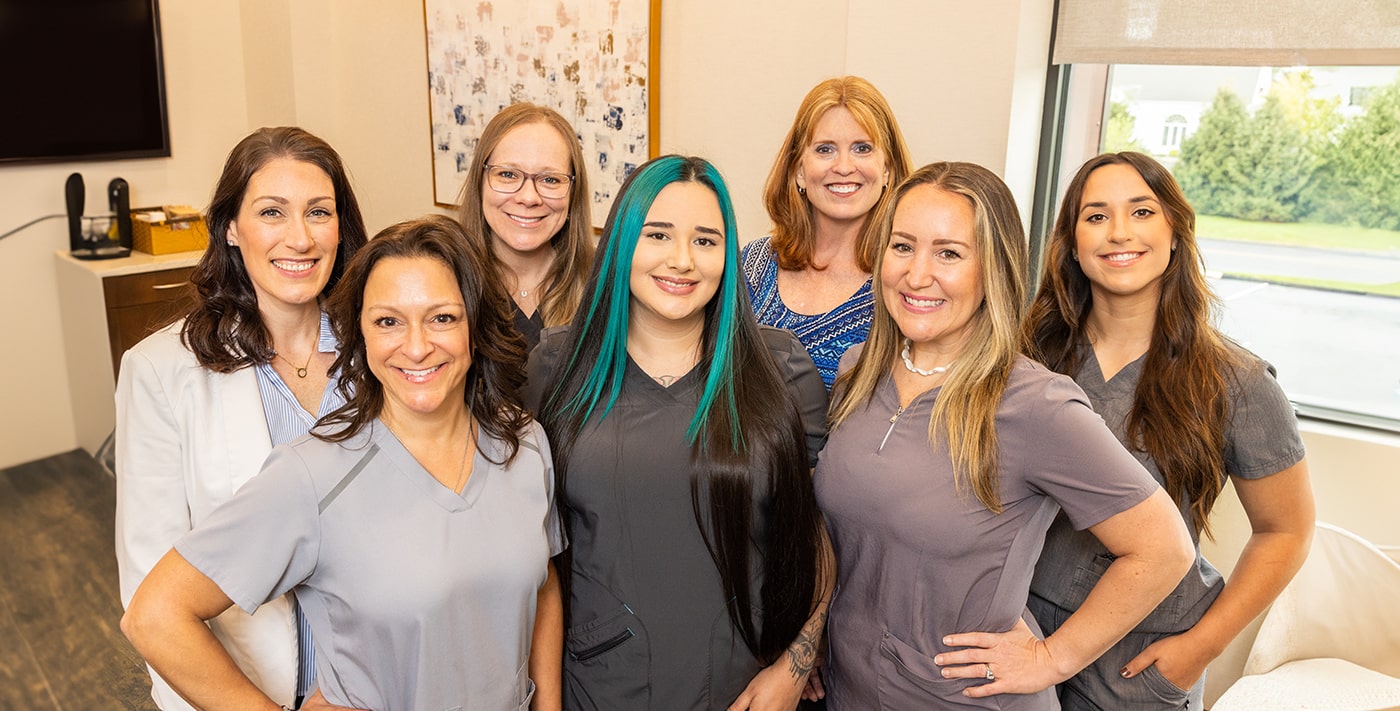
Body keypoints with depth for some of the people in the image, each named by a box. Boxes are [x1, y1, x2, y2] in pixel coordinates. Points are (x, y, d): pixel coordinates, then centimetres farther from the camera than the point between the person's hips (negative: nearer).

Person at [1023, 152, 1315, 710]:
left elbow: (1286, 531, -2)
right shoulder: (1038, 351, -6)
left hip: (1141, 660, -2)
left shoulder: (1234, 384, -11)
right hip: (1021, 624, 2)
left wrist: (1203, 645, -7)